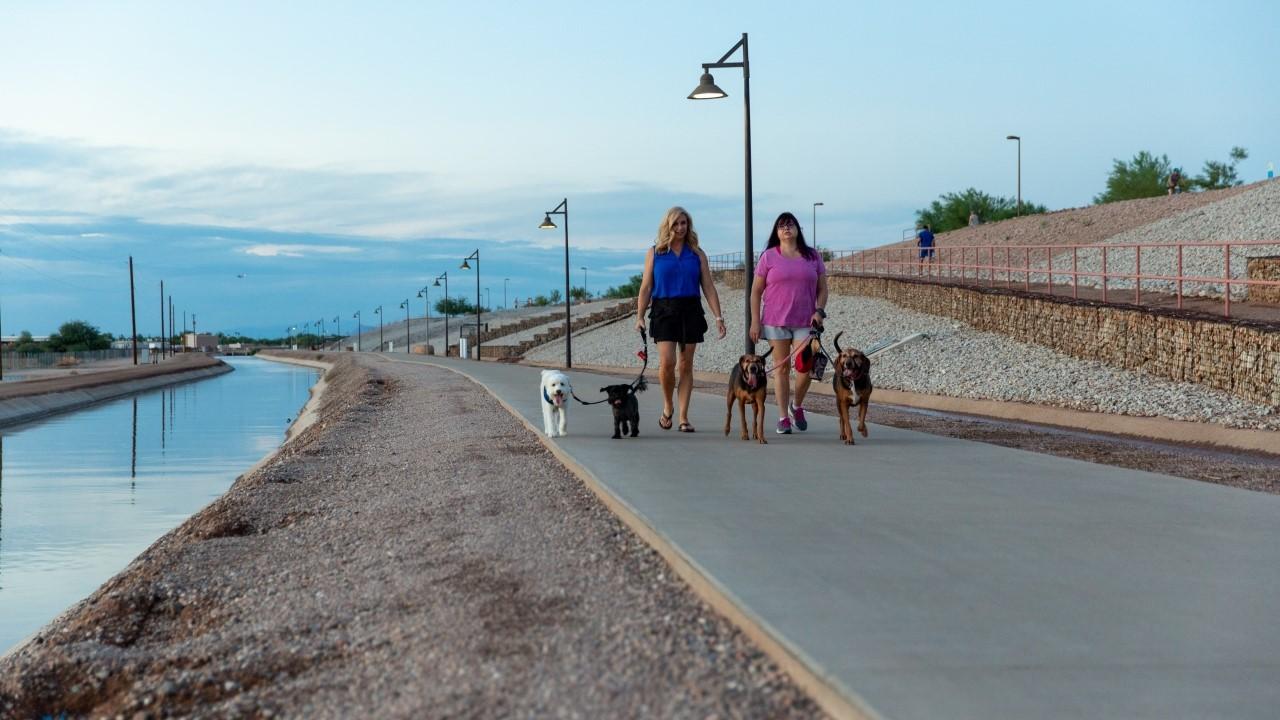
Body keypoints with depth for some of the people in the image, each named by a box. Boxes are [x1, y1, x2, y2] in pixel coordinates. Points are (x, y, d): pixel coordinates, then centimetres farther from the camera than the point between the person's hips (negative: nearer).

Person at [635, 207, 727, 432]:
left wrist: (718, 316, -2)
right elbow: (645, 288, 5)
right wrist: (639, 317, -3)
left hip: (691, 311, 1)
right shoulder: (655, 253, 7)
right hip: (664, 311, -1)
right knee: (667, 362, -14)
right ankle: (668, 406, 10)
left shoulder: (697, 254, 9)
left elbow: (708, 287, 7)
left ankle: (684, 417, 6)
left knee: (686, 365, 1)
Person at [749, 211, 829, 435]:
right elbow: (756, 291, 4)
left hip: (805, 322, 1)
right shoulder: (769, 256, 3)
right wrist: (755, 321, -2)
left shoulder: (812, 256, 9)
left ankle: (797, 406, 21)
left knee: (806, 367, -6)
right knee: (781, 368, 1)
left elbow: (822, 289, 12)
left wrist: (819, 310, -5)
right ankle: (783, 418, 8)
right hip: (776, 321, -1)